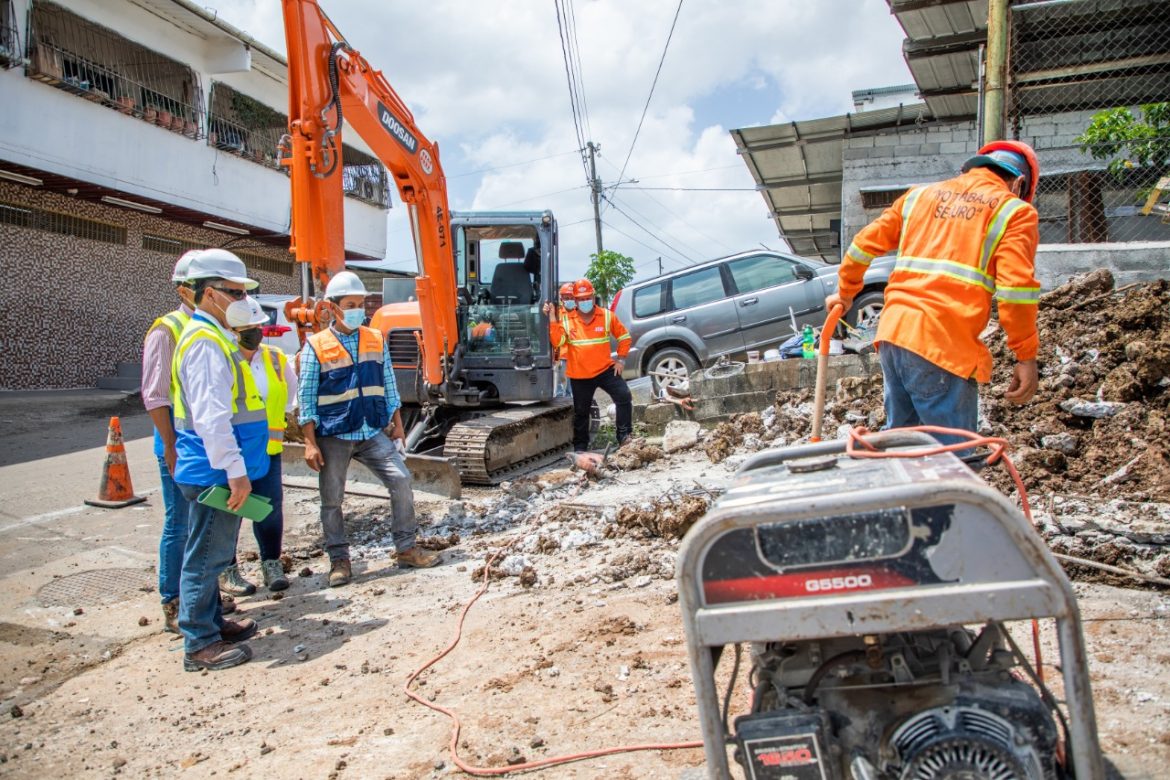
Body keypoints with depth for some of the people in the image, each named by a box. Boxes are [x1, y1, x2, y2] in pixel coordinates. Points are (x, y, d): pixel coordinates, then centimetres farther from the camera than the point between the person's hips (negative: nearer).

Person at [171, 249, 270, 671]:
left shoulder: (216, 337, 16)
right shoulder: (204, 340, -17)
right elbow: (210, 415, -24)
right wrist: (235, 470, -24)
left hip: (218, 471, 10)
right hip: (213, 471, -10)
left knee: (213, 553, 19)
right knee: (206, 556, -2)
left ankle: (211, 621, 32)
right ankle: (200, 644, 7)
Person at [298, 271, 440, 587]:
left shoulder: (377, 340, 6)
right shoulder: (316, 347, -4)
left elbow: (389, 388, 11)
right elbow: (306, 399, -4)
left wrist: (398, 427, 8)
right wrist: (310, 443, -8)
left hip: (373, 433, 3)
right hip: (333, 436, -3)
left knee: (401, 480, -5)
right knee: (332, 500, 4)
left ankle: (406, 548, 8)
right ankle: (339, 559, 20)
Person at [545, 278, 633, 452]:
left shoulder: (607, 316, -1)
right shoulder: (566, 320, -2)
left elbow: (624, 337, 8)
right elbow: (557, 342, -15)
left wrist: (621, 359, 2)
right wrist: (552, 318, -20)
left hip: (605, 369, 0)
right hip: (579, 375, 0)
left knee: (624, 397, -15)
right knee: (581, 411, 10)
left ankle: (624, 436, -2)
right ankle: (580, 447, 25)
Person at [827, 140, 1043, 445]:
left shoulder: (920, 195, 21)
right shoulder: (1015, 211, 5)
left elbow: (865, 244, 21)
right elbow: (1016, 287, -7)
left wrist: (846, 292, 35)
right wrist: (1026, 357, -2)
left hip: (892, 332, 6)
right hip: (942, 345, -6)